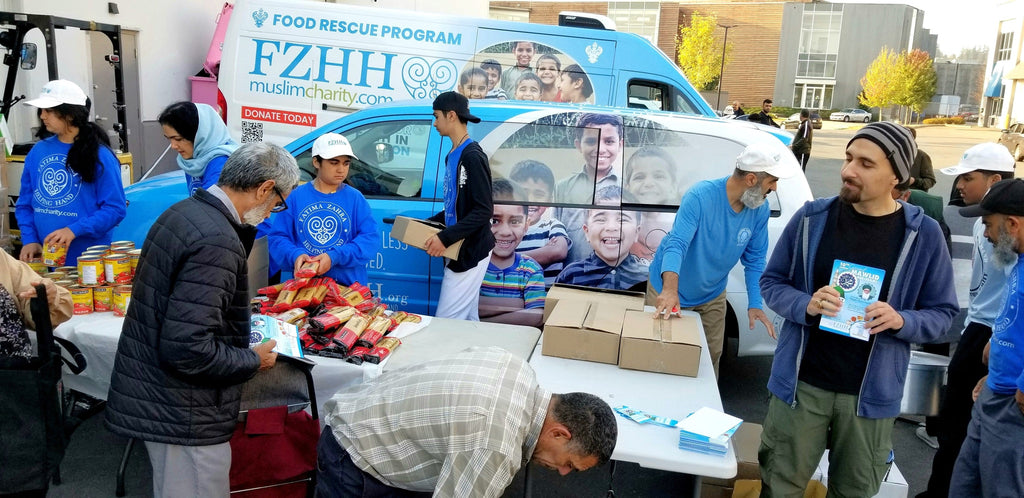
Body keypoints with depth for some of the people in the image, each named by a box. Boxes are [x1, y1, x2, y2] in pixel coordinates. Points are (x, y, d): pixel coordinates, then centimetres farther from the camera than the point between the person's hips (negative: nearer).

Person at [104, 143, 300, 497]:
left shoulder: (183, 211, 4)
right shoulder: (216, 241, -26)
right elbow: (188, 348, -29)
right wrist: (253, 360, -14)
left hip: (150, 395, 10)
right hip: (182, 414, -9)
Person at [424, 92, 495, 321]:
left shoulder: (473, 156, -16)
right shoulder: (452, 156, 12)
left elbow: (484, 210, -21)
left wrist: (445, 238, -23)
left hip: (471, 252, -9)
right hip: (460, 250, 9)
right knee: (468, 320, 14)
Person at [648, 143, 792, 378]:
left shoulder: (760, 210, -13)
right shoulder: (700, 196, -30)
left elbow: (754, 259, -4)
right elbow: (676, 243, -40)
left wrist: (755, 305, -13)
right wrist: (670, 289, -56)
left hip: (712, 297, 5)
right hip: (668, 289, -4)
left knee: (711, 356, 17)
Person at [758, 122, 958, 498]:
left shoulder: (923, 235, -5)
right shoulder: (812, 217, -4)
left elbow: (942, 312, 2)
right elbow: (771, 282, 3)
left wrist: (901, 321, -20)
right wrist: (805, 305, -18)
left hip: (871, 394, 0)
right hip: (801, 384, 0)